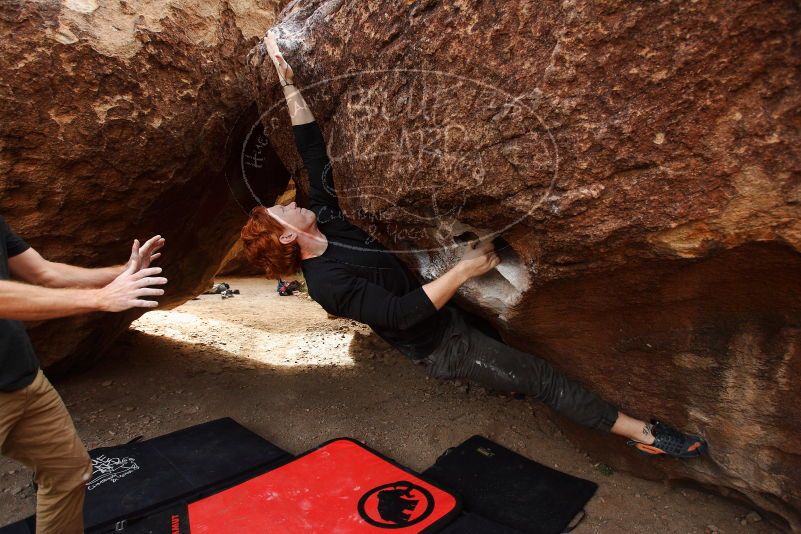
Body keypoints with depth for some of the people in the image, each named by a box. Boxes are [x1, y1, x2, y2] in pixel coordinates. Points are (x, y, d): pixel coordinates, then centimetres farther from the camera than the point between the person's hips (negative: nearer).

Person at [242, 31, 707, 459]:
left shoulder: (325, 219, -4)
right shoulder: (328, 283, -28)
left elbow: (313, 149, 0)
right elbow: (400, 314, -34)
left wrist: (289, 83, -1)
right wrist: (464, 270, -32)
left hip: (445, 314, 9)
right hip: (442, 346, -9)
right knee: (541, 377, -4)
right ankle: (646, 433, 11)